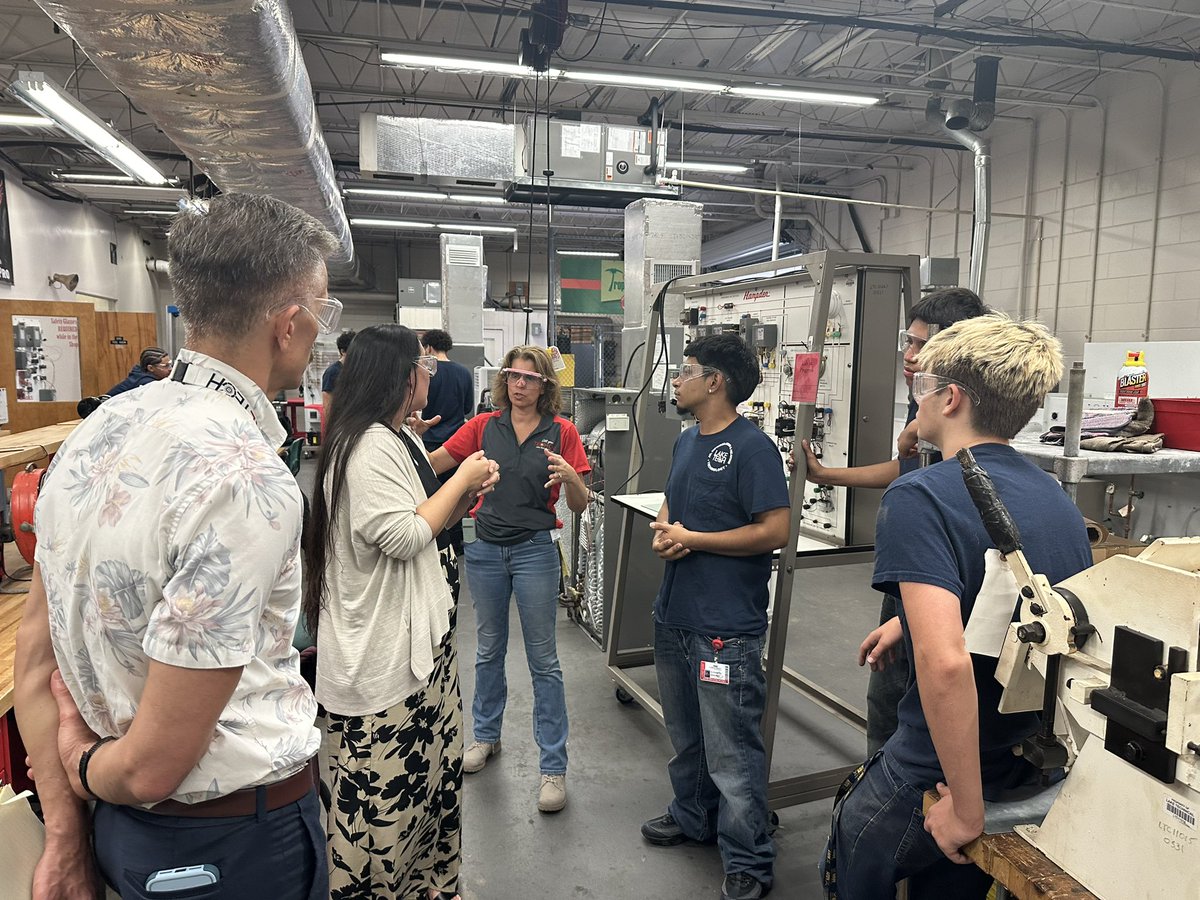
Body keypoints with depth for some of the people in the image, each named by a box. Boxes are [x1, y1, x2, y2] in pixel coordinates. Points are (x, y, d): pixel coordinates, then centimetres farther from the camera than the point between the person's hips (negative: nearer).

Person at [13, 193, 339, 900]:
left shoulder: (96, 429, -2)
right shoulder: (247, 479, -28)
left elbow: (35, 657, 3)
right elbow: (153, 765, -25)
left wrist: (66, 838, 8)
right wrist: (89, 767, -3)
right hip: (239, 841, -6)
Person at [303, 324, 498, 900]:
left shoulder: (402, 440, 12)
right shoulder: (368, 446, -20)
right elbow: (403, 536, -23)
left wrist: (466, 494, 1)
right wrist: (462, 478, -13)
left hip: (421, 634, 10)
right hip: (381, 647, -10)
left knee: (431, 767, 20)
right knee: (382, 787, 3)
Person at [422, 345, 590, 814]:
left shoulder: (561, 431, -5)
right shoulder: (483, 426, 2)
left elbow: (580, 506, -6)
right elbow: (431, 464, -1)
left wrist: (572, 479, -26)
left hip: (535, 550, -3)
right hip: (485, 548, 3)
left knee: (543, 660, 2)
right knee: (489, 648, 19)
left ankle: (553, 767, 13)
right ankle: (485, 735, 40)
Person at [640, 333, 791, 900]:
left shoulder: (751, 447, -16)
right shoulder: (686, 440, 10)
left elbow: (775, 531, -21)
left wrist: (692, 540, -17)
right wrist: (663, 531, -2)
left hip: (726, 628, -8)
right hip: (673, 615, 9)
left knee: (731, 753, 3)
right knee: (685, 735, 24)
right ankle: (692, 816, 44)